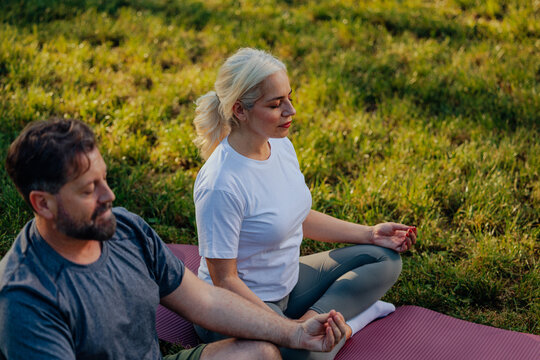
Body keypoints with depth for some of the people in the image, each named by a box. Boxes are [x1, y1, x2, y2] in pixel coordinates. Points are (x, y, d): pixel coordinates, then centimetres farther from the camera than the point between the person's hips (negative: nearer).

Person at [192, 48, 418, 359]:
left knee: (386, 258, 8)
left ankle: (313, 316, -4)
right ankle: (352, 316, -4)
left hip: (287, 282, 9)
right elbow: (224, 280, -22)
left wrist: (369, 233, 10)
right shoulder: (221, 186, -29)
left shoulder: (281, 145, -2)